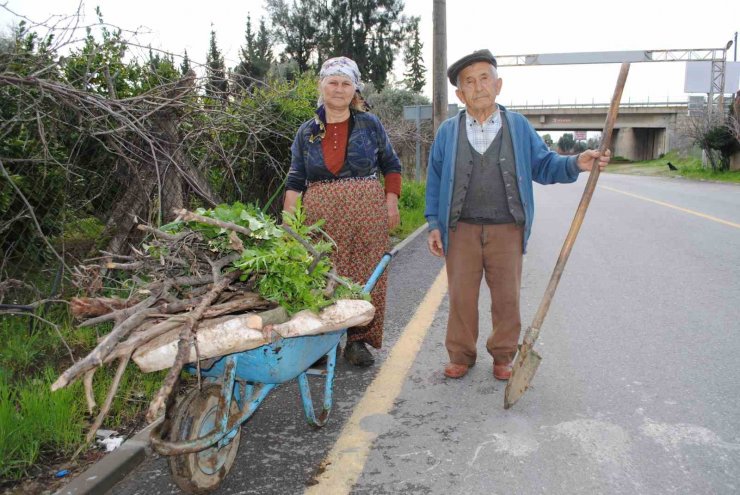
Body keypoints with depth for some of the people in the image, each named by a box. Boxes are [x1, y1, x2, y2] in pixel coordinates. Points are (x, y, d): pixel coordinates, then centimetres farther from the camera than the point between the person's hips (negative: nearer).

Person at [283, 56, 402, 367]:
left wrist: (391, 202, 1)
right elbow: (296, 179, 9)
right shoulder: (307, 132, 11)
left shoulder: (370, 125, 8)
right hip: (321, 216, 1)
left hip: (367, 212, 0)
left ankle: (357, 340, 13)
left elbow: (391, 165, 14)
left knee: (365, 274, 0)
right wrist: (289, 217, -3)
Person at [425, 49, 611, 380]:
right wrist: (434, 225, 2)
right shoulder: (448, 132, 5)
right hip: (461, 230, 0)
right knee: (461, 297, 5)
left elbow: (543, 165, 7)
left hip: (506, 230, 1)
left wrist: (575, 165, -11)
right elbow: (434, 180, 7)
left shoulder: (518, 126, 6)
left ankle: (502, 356, 25)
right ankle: (461, 356, 21)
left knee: (507, 297, 8)